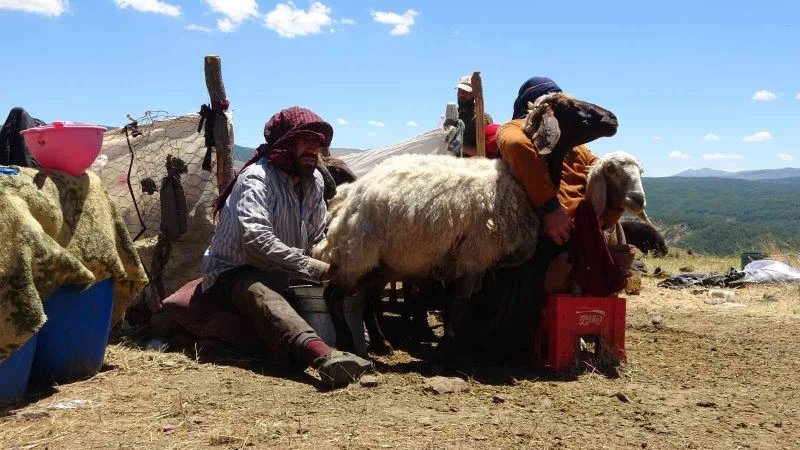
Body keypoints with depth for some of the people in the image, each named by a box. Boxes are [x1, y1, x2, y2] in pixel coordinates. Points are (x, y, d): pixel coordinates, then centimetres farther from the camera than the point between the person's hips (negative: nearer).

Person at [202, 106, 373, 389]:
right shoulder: (256, 178, -16)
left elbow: (317, 238, 17)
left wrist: (331, 267, -4)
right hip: (236, 274, -11)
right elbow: (256, 241, -32)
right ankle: (323, 354, -70)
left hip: (283, 277, 11)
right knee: (262, 296, -45)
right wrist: (314, 269, -31)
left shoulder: (314, 181, 8)